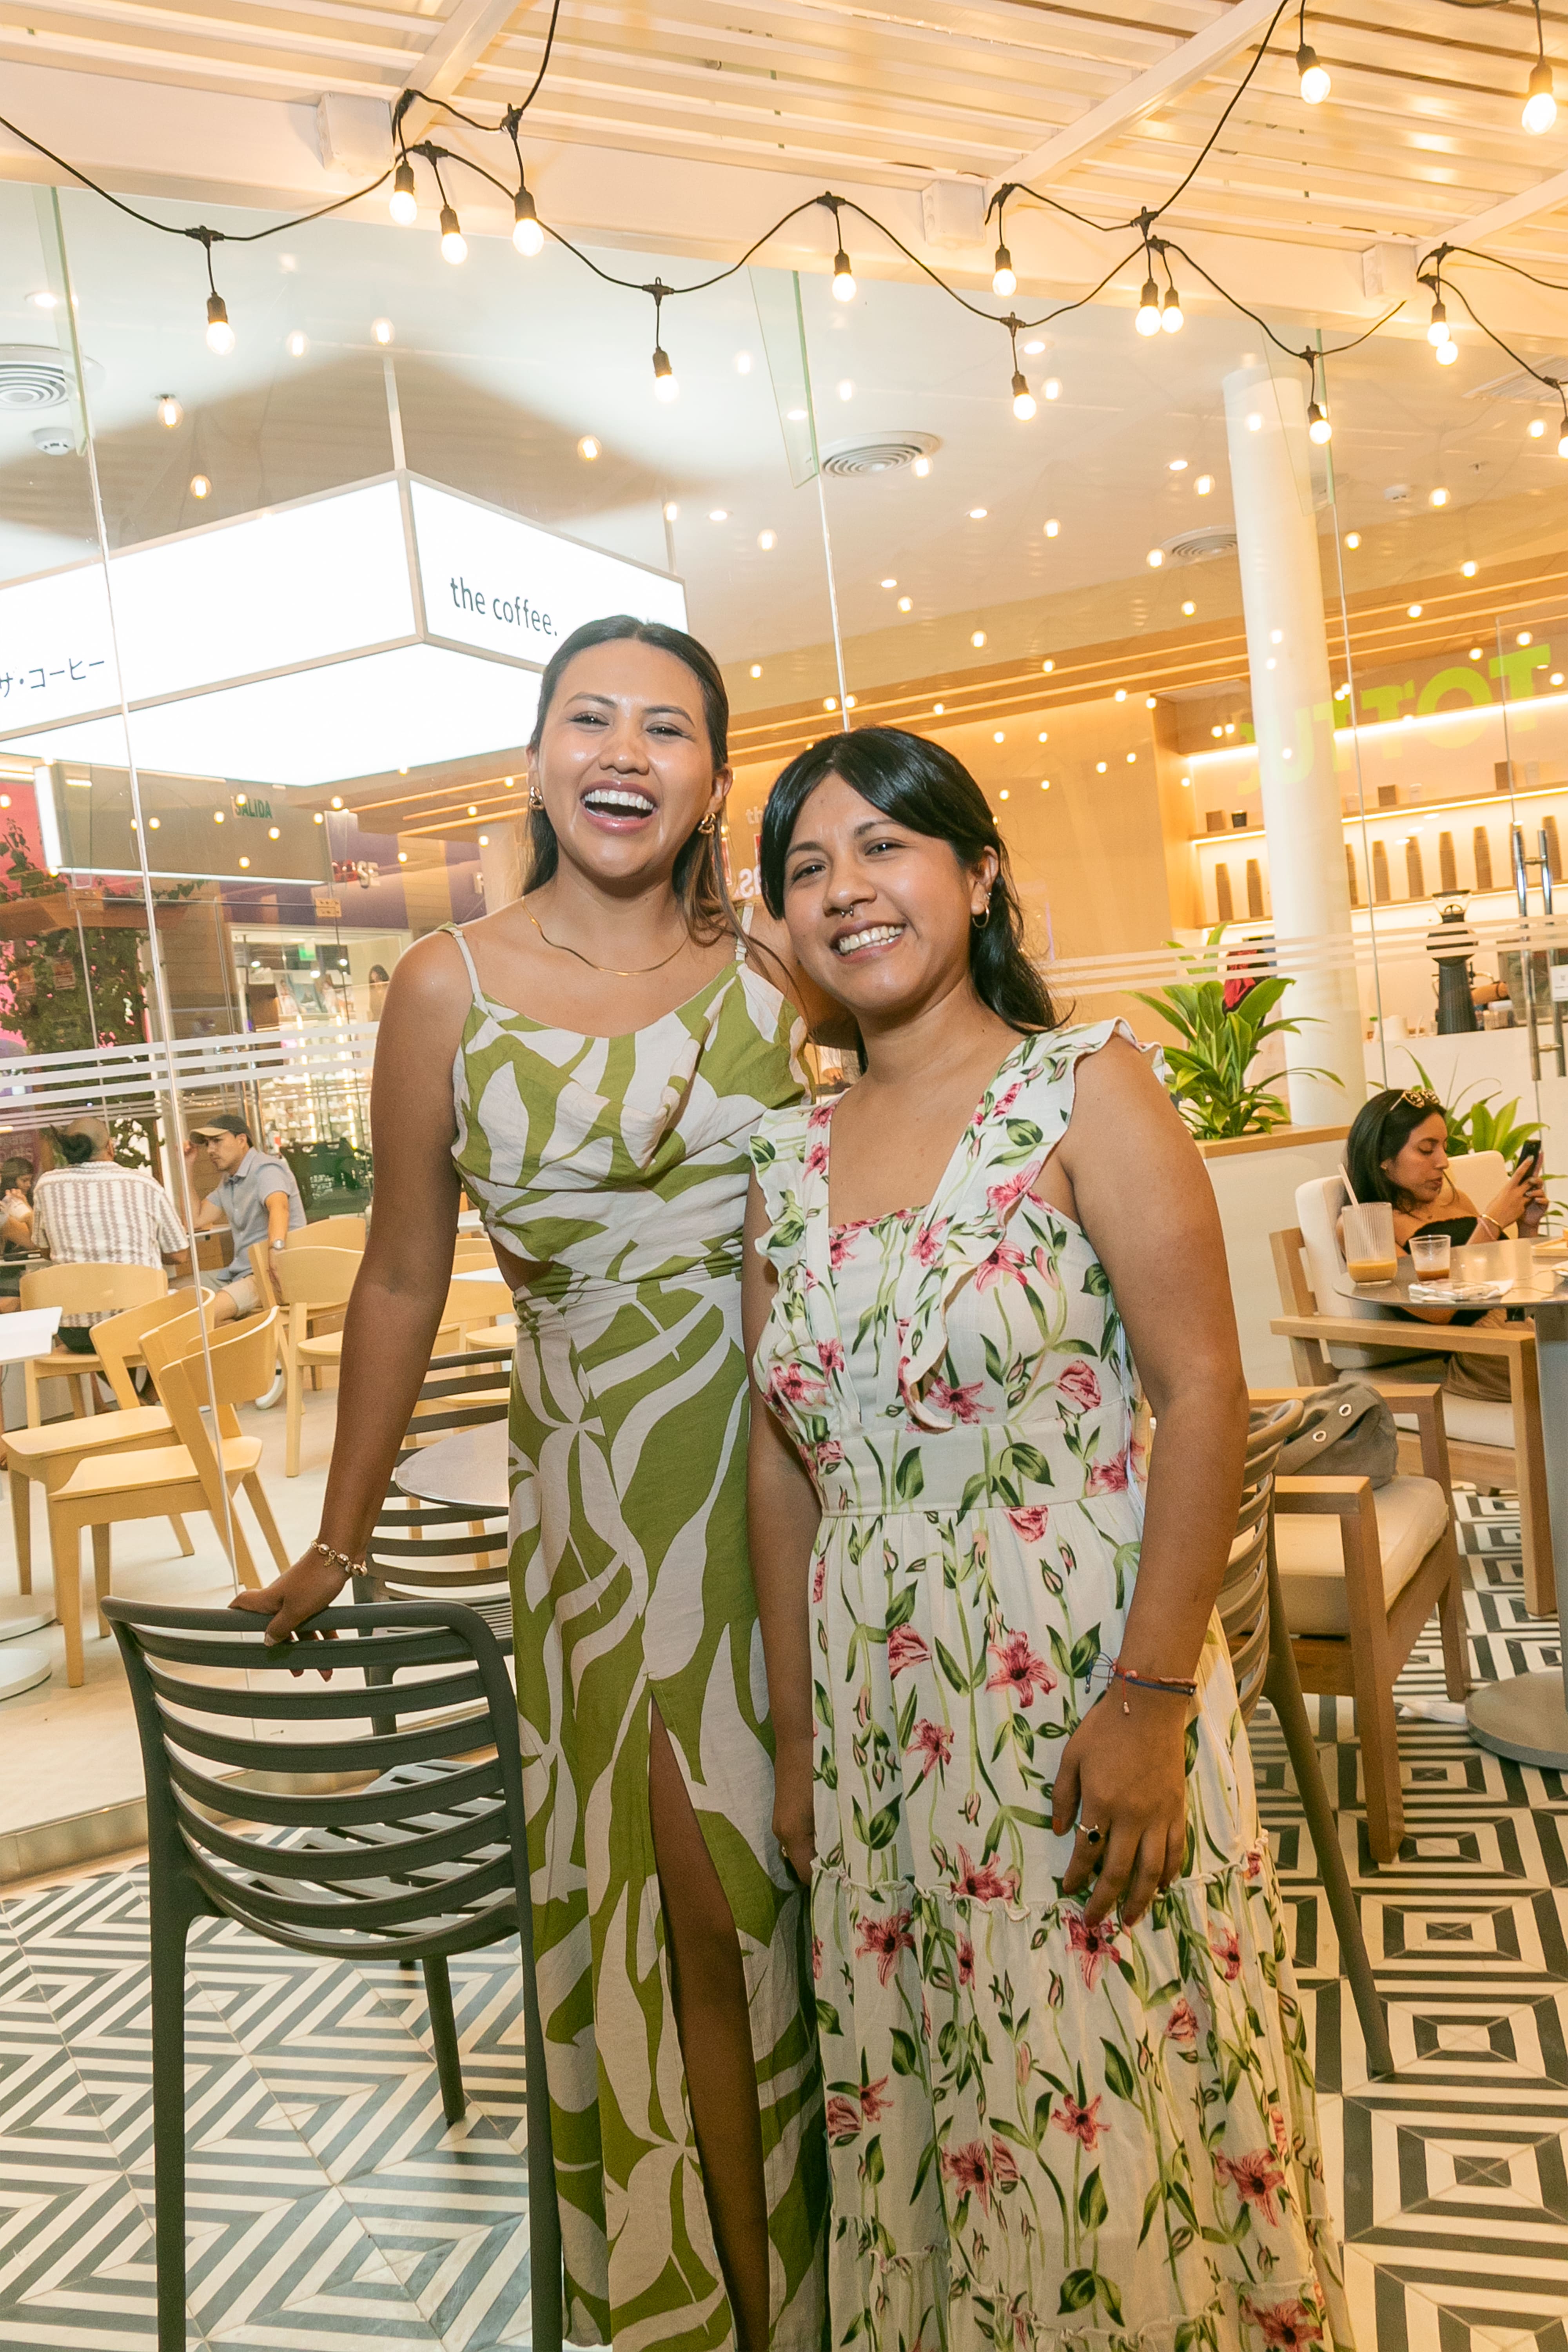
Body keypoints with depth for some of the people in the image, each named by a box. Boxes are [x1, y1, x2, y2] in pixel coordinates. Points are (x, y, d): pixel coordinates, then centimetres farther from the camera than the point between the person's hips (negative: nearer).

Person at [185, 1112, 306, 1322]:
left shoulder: (265, 1169, -11)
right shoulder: (227, 1182, 20)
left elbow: (279, 1207, -32)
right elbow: (196, 1220, 18)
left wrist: (276, 1248, -52)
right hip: (240, 1271, 10)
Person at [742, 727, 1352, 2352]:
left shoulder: (1086, 1090, -7)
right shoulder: (790, 1159, 6)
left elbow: (1203, 1397, -12)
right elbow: (781, 1465, 9)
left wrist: (1151, 1701, -17)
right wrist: (795, 1743, 10)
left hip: (1080, 1684, -4)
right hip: (878, 1715, 4)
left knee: (1108, 2119, 8)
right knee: (917, 2117, 16)